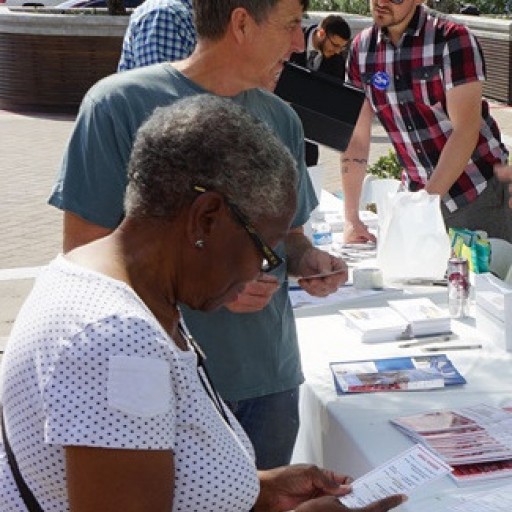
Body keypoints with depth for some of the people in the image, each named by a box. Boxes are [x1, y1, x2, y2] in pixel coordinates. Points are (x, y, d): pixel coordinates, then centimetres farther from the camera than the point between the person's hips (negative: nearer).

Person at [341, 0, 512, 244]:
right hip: (422, 191, 4)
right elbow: (356, 135, 0)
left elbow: (466, 131, -22)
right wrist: (351, 217, -6)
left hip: (479, 194, -4)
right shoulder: (361, 48, -2)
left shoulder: (453, 39, -17)